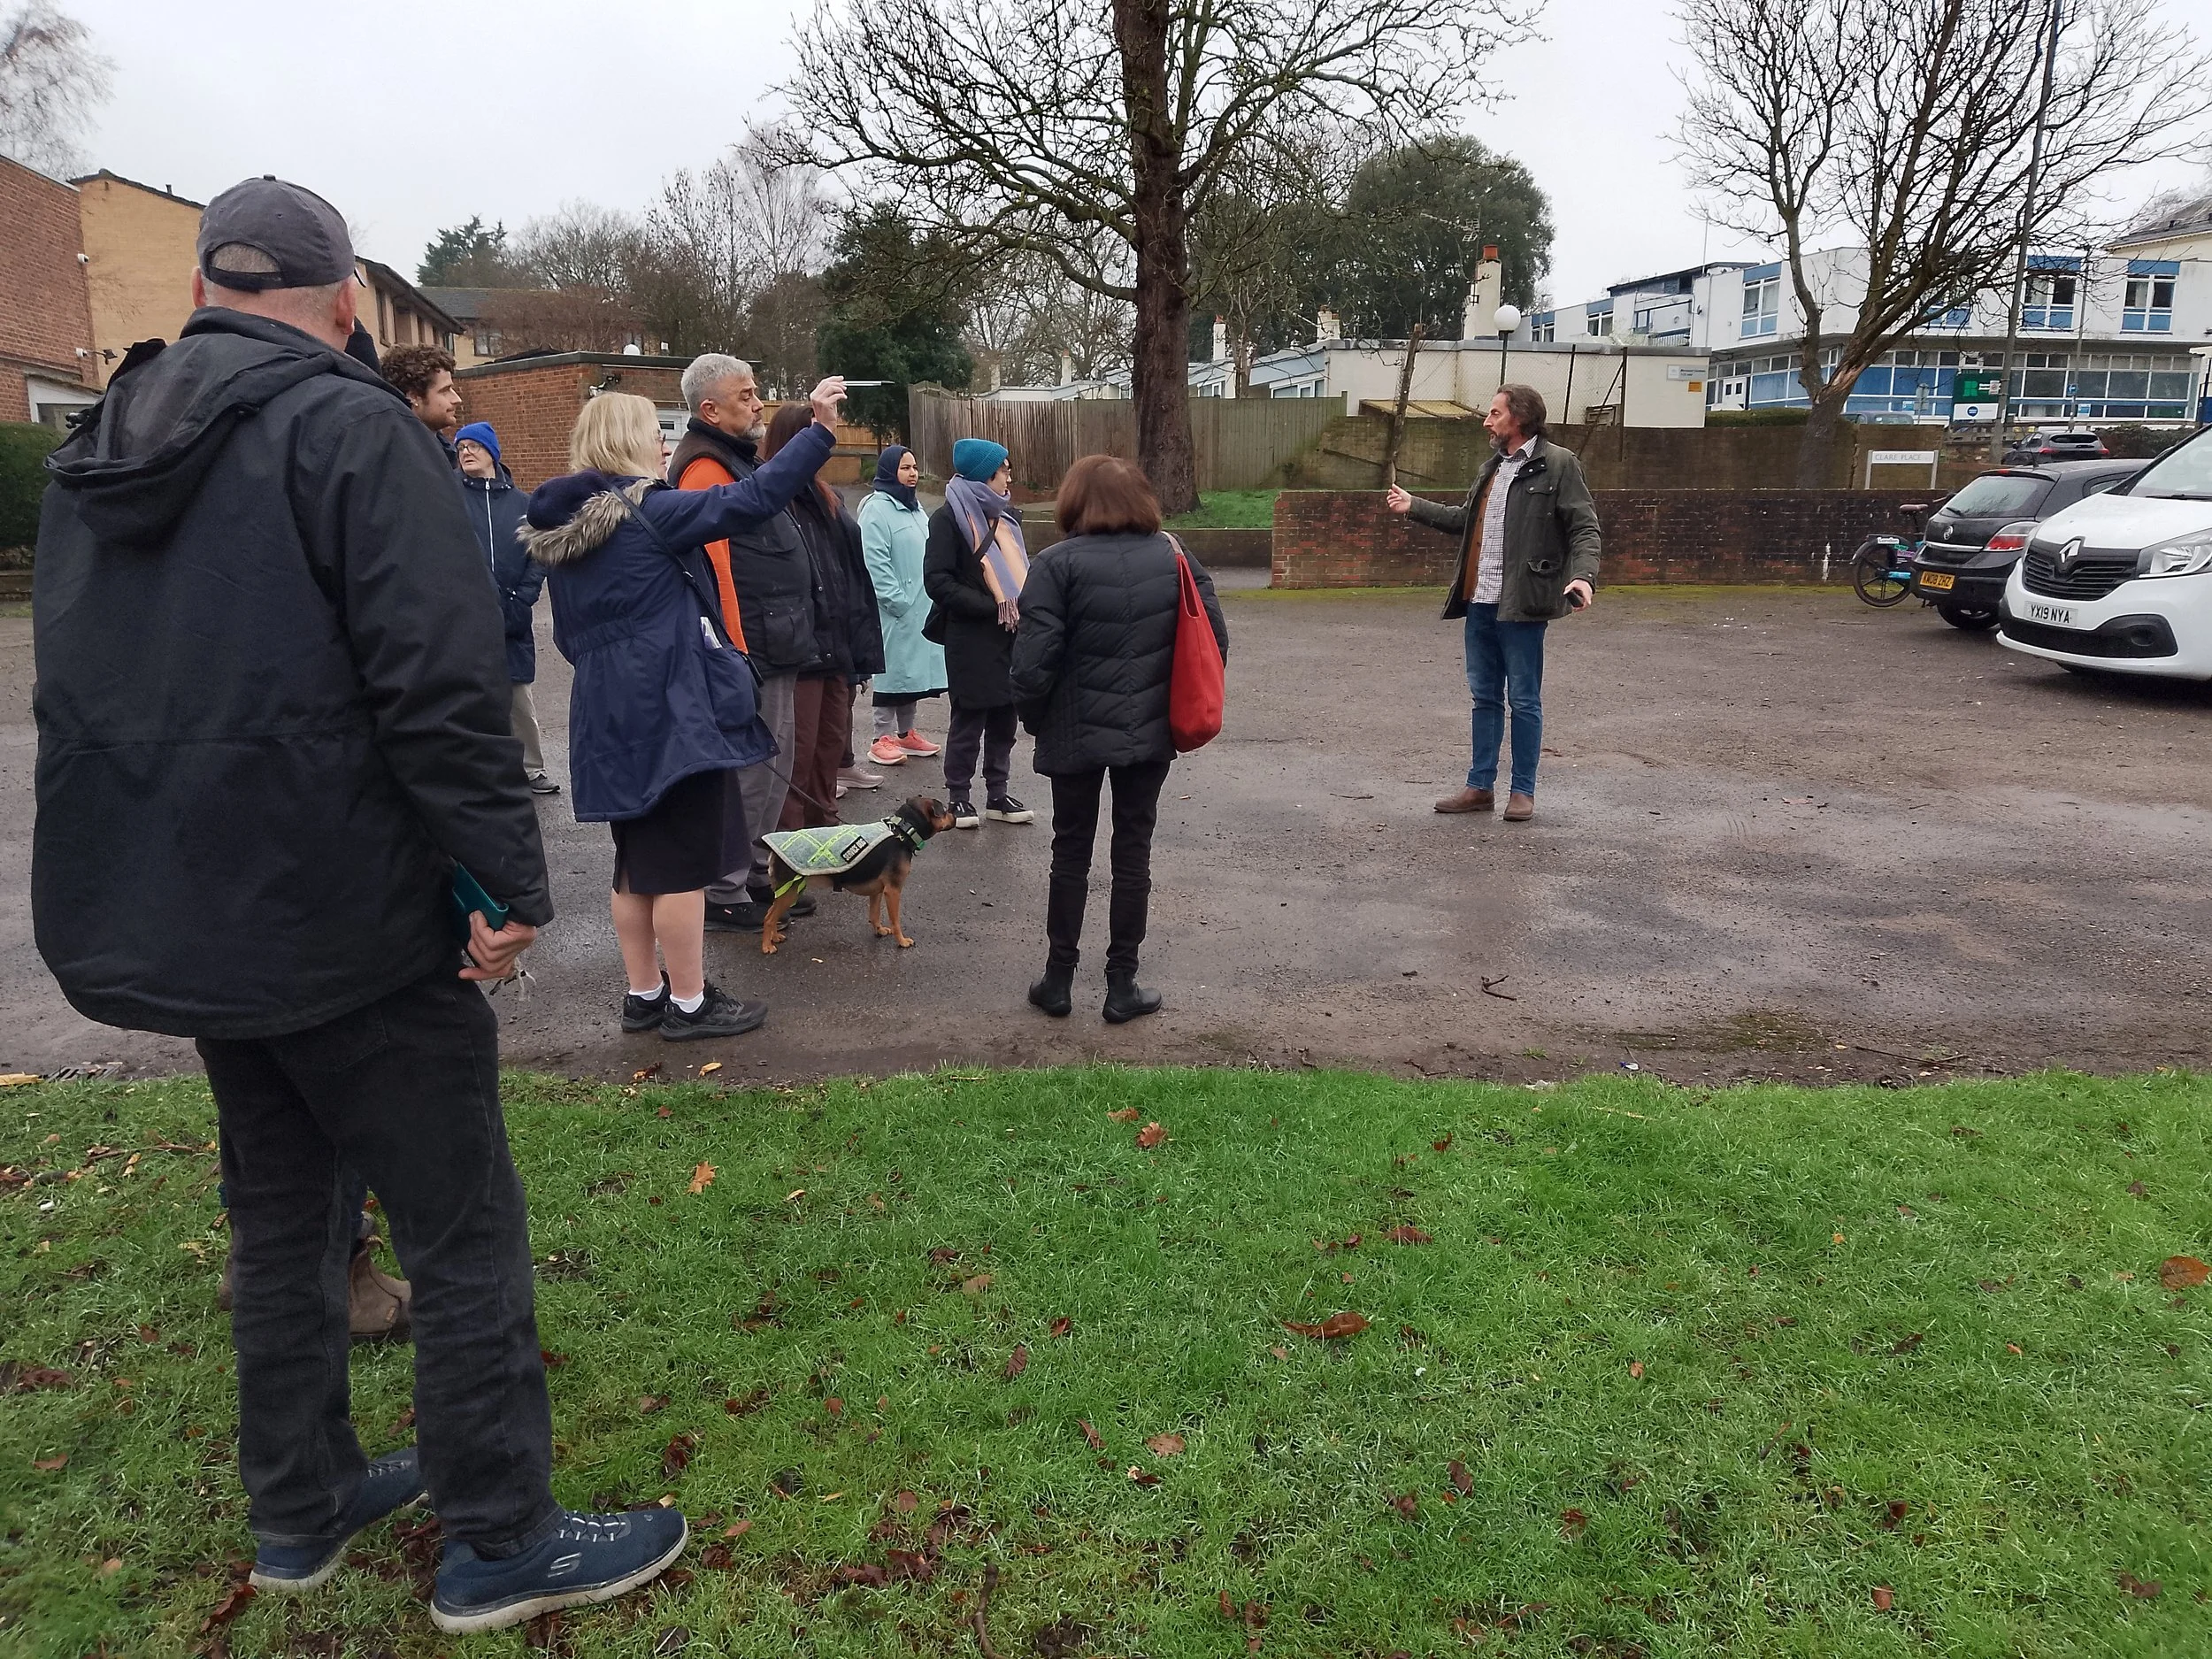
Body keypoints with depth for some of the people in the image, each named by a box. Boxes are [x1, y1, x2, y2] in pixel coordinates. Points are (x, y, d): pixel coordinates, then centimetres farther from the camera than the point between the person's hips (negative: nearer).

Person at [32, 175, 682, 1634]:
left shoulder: (98, 453, 12)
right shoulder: (352, 429, -13)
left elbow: (80, 696, 17)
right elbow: (443, 684, -23)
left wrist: (155, 889, 22)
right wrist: (511, 881, -18)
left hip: (187, 919, 8)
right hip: (353, 925, -8)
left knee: (282, 1218, 20)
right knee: (466, 1238, 3)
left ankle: (300, 1509, 33)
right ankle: (500, 1542, 14)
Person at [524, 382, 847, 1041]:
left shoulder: (563, 529, 12)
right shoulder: (651, 512, -12)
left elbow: (571, 635, 18)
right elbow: (751, 499, -18)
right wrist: (819, 429, -14)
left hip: (611, 716, 8)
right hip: (672, 711, -8)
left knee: (637, 861, 15)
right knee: (684, 862, 0)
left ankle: (644, 994, 23)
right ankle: (689, 1003, 8)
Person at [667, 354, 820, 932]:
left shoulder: (738, 459, 19)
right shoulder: (705, 467, -14)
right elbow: (712, 569, -22)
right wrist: (736, 656, -24)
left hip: (774, 648, 11)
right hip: (748, 651, -11)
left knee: (772, 767, 17)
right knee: (747, 774, -4)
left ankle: (755, 875, 28)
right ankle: (724, 895, 5)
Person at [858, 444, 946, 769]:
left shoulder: (915, 507, 16)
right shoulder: (877, 509, -11)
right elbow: (875, 562, -18)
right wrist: (897, 600, -19)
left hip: (921, 607, 8)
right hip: (895, 608, -8)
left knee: (915, 666, 12)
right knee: (893, 668, -4)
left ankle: (906, 732, 23)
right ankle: (883, 738, 3)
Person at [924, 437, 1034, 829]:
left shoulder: (1005, 514, 14)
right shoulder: (949, 518, -8)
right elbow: (938, 582, -14)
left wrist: (1022, 605, 3)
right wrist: (991, 607, -19)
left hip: (1011, 635, 6)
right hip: (971, 639, -6)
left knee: (1004, 717, 10)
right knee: (969, 719, 2)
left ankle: (997, 795, 22)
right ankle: (958, 797, 14)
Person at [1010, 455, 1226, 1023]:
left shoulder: (1058, 563, -12)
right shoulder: (1173, 557, -1)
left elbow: (1032, 660, -18)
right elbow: (1215, 639, -1)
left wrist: (1037, 719, -1)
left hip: (1076, 735, -2)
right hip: (1150, 733, 2)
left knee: (1071, 852, 12)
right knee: (1133, 852, 11)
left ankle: (1059, 981, 21)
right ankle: (1122, 986, 17)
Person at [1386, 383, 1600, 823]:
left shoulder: (1558, 464, -6)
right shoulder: (1492, 468, 19)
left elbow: (1585, 527, -10)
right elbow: (1464, 519, 29)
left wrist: (1583, 576, -25)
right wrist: (1414, 506, 26)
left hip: (1521, 604, -8)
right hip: (1480, 601, 8)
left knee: (1524, 700, 1)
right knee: (1485, 697, 12)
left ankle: (1523, 792, 10)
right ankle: (1480, 786, 20)